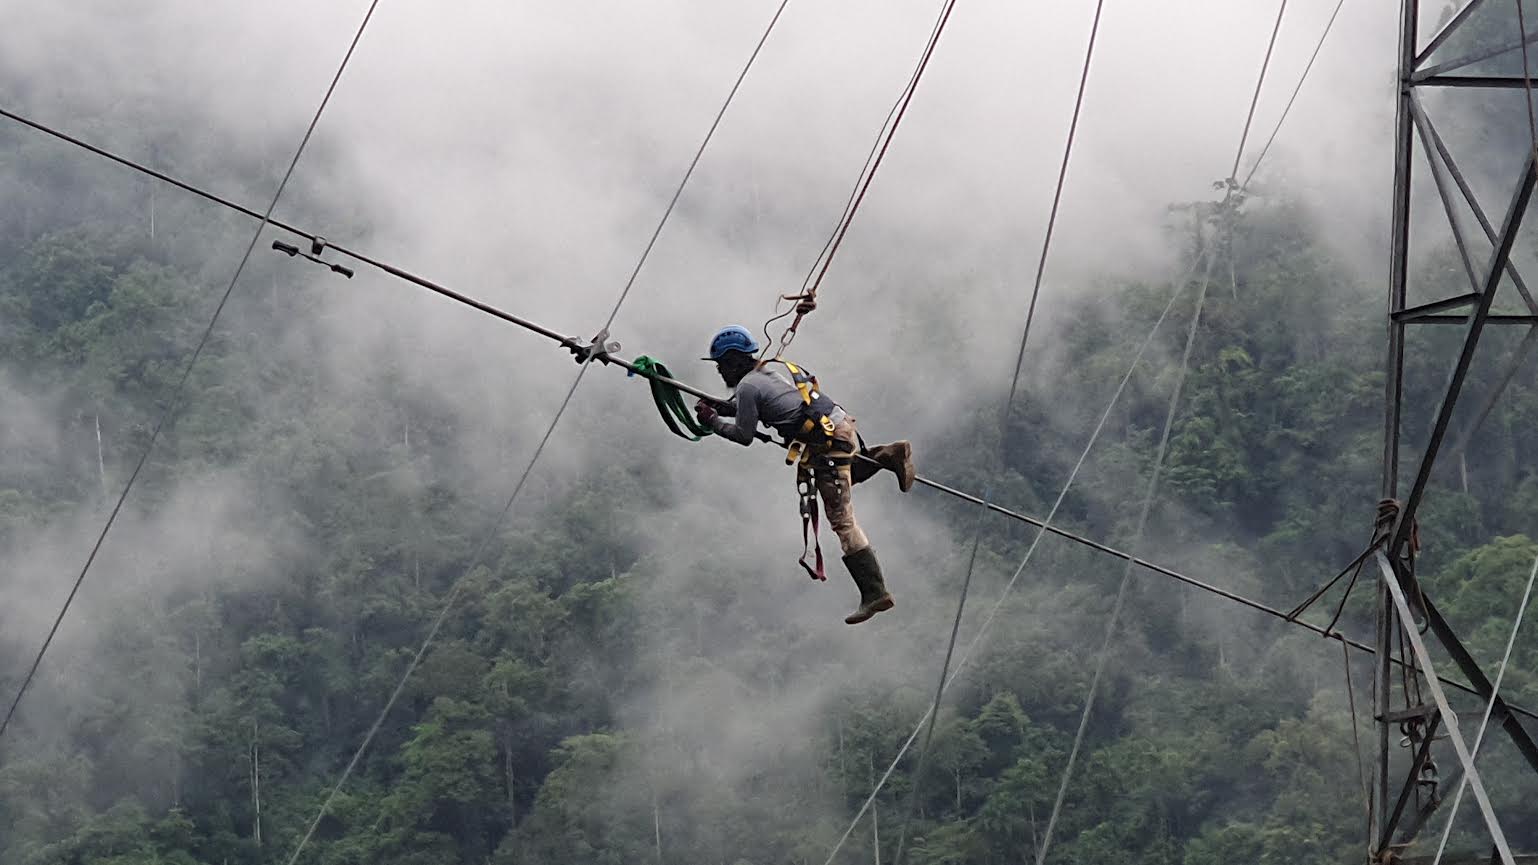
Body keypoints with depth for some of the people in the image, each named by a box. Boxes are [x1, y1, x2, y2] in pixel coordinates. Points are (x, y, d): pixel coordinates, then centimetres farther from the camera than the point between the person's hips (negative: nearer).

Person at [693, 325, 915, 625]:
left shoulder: (748, 386, -8)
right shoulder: (774, 366, 16)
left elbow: (744, 435, -3)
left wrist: (713, 420, 10)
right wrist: (721, 406, 24)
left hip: (826, 445, -9)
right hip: (843, 424, 9)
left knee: (842, 521, -6)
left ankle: (874, 592, -7)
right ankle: (889, 455, 23)